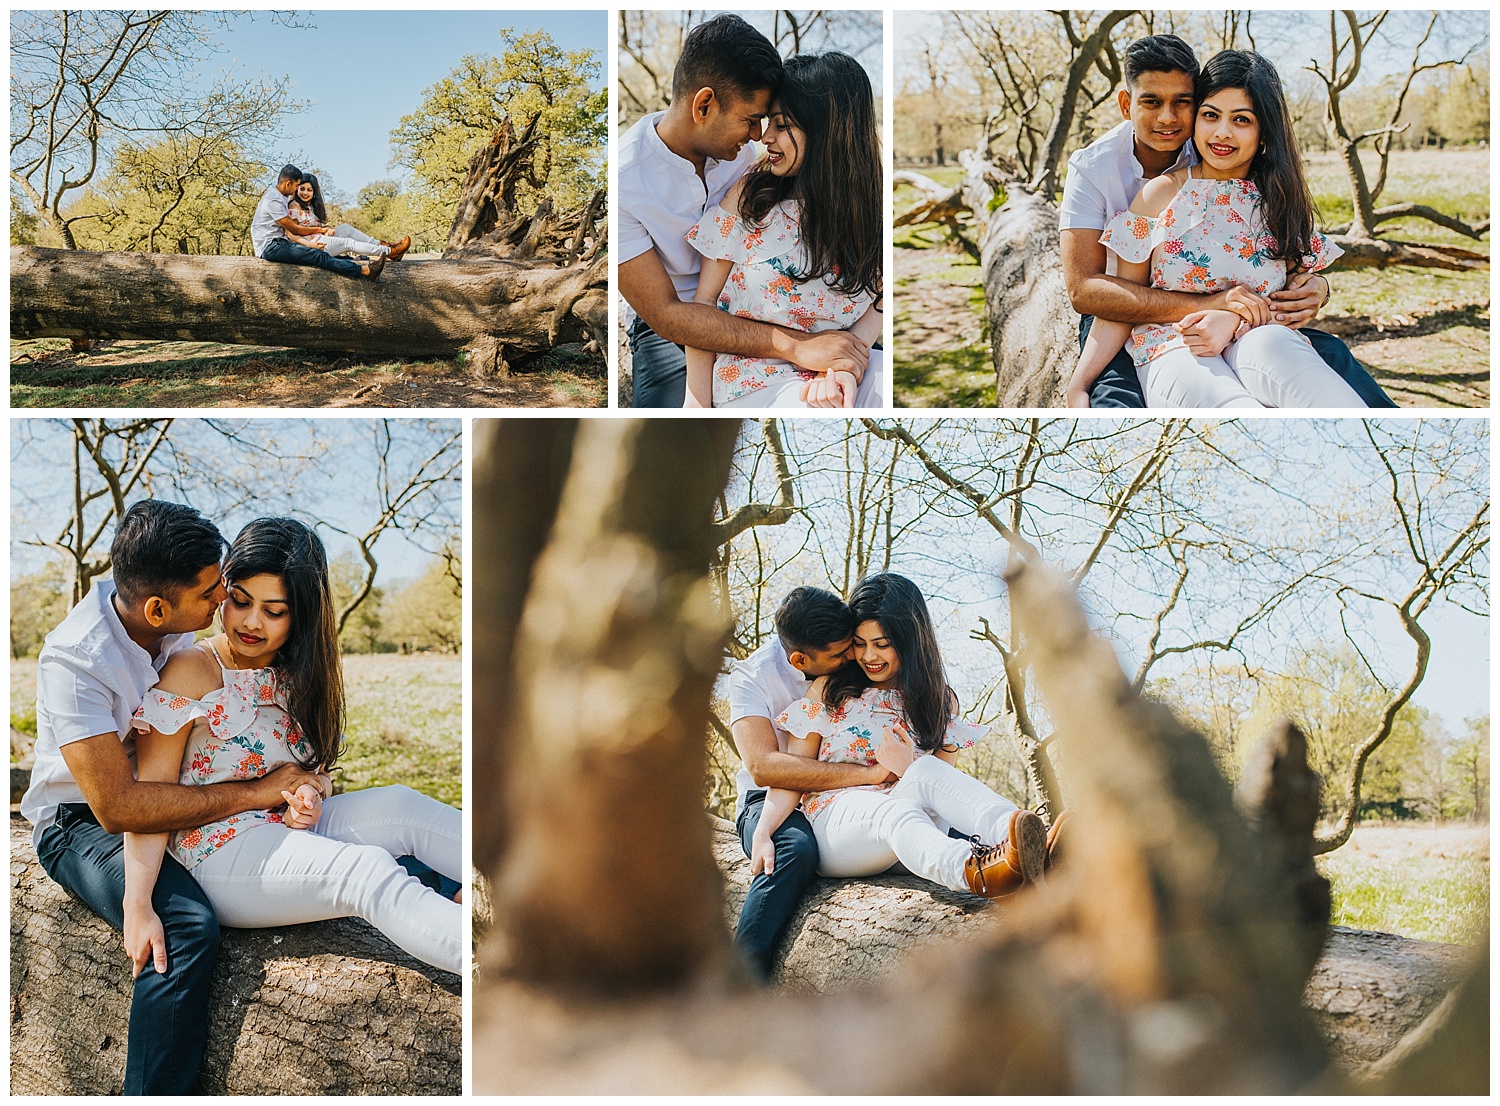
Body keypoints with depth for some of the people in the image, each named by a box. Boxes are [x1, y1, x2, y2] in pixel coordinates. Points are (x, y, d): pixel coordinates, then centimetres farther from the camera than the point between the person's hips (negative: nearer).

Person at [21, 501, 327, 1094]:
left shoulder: (177, 624, -8)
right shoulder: (74, 660, -28)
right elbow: (117, 807, -31)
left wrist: (293, 786, -14)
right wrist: (255, 792, -28)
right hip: (82, 822, -7)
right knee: (190, 926, -34)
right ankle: (155, 1096, -24)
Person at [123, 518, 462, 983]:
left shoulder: (294, 678, 14)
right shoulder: (191, 673, -7)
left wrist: (307, 801, -3)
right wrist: (137, 908, -24)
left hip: (285, 832, 7)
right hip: (221, 854, -7)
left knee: (402, 807, -18)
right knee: (371, 873, -30)